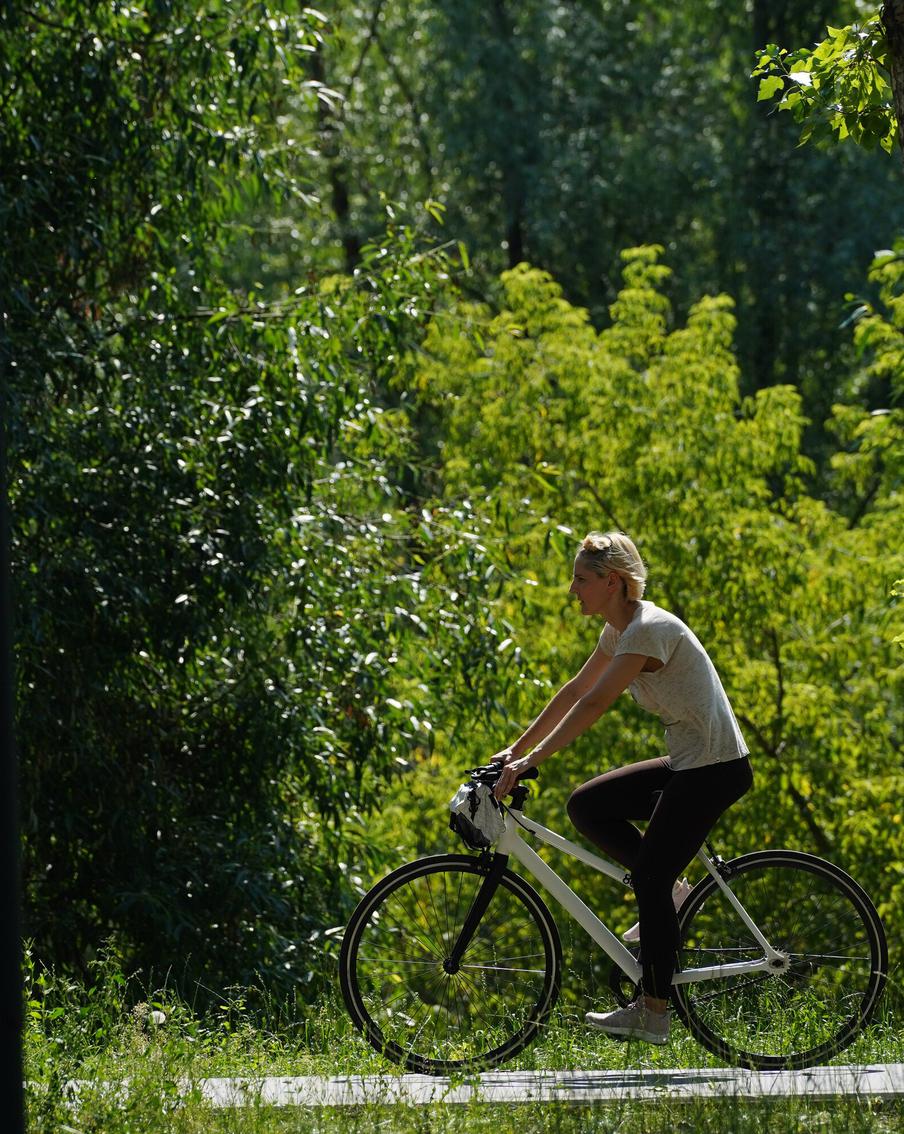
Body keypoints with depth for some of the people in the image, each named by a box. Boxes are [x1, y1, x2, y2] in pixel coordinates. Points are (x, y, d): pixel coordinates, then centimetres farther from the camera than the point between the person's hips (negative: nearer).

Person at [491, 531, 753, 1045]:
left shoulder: (649, 629, -20)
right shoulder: (621, 629, 9)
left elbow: (594, 704, -25)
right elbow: (576, 690, 15)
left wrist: (531, 761, -25)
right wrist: (516, 749, 12)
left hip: (714, 770, -9)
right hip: (687, 765, 9)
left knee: (650, 878, -9)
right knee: (587, 805, 5)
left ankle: (652, 1013, -2)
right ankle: (670, 894, 10)